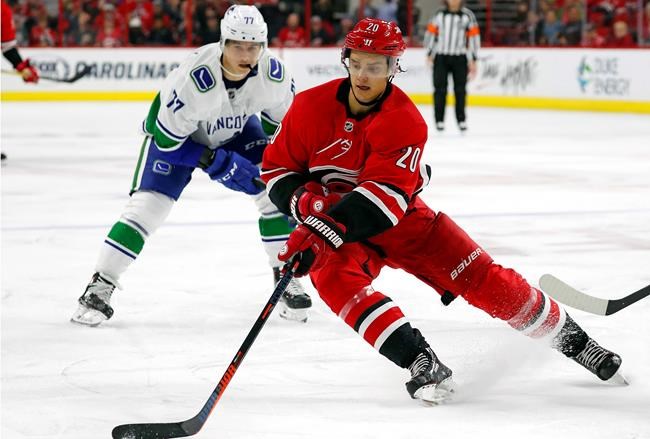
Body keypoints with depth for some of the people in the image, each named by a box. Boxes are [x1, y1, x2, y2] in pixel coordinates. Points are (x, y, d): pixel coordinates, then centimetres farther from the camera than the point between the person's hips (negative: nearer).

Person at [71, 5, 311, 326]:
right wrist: (215, 162, -30)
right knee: (147, 206, -16)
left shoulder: (272, 73, -27)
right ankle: (99, 288, -7)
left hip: (236, 129, 4)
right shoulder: (195, 78, -40)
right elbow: (168, 139, -29)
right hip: (173, 131, -4)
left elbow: (283, 116, -3)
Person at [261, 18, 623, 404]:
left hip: (400, 216, -1)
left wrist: (325, 230, -44)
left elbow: (384, 195, -32)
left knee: (479, 276, -8)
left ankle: (570, 338, 11)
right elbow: (277, 168, -1)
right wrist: (306, 201, -22)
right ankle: (422, 362, -35)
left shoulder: (405, 122, -21)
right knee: (334, 277, -32)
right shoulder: (311, 107, -12)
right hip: (331, 220, 1)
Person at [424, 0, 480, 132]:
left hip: (460, 58, -1)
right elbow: (431, 32, 10)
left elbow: (473, 37, -1)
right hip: (441, 57, 1)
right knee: (440, 89, -1)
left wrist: (473, 60, -1)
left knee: (460, 89, 3)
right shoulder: (439, 15, 3)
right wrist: (429, 53, 8)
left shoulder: (468, 16, -3)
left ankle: (461, 120, 12)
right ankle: (439, 120, 5)